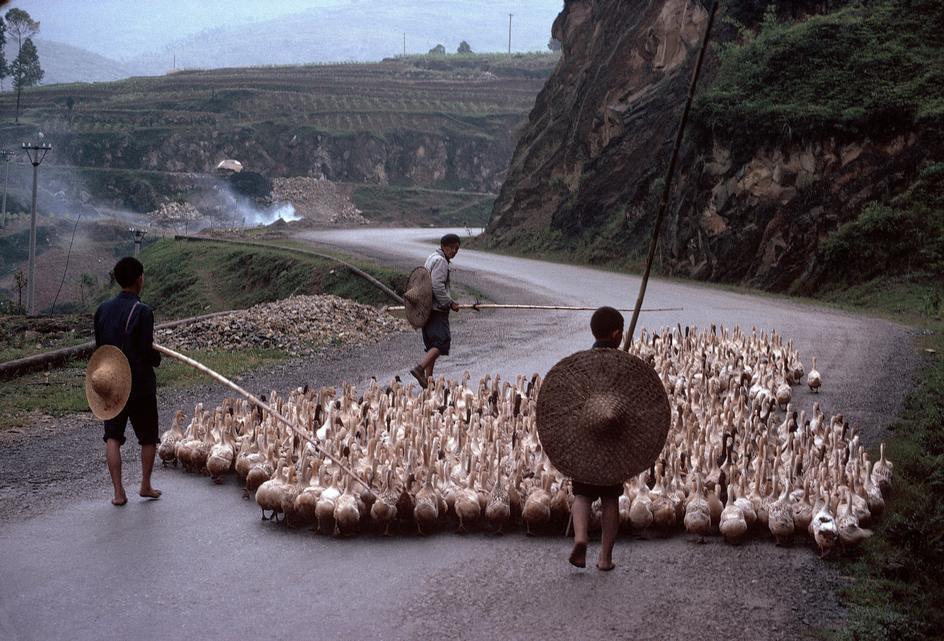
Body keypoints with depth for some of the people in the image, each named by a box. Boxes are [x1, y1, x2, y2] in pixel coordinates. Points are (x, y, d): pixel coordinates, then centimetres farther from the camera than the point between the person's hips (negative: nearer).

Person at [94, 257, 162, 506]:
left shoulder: (103, 309, 2)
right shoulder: (142, 311, -17)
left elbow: (99, 346, 8)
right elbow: (147, 351, -19)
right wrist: (157, 358, 2)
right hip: (139, 383, -4)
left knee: (113, 437, 6)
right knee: (148, 437, 14)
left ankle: (118, 492, 3)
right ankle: (146, 485, 22)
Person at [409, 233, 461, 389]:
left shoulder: (432, 258, 20)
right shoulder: (440, 261, -11)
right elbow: (437, 286, -20)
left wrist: (450, 301, 20)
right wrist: (450, 303, -13)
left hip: (427, 308, 10)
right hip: (437, 310, -10)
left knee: (432, 344, 11)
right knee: (442, 341, -15)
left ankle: (428, 378, 11)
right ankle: (420, 369, -24)